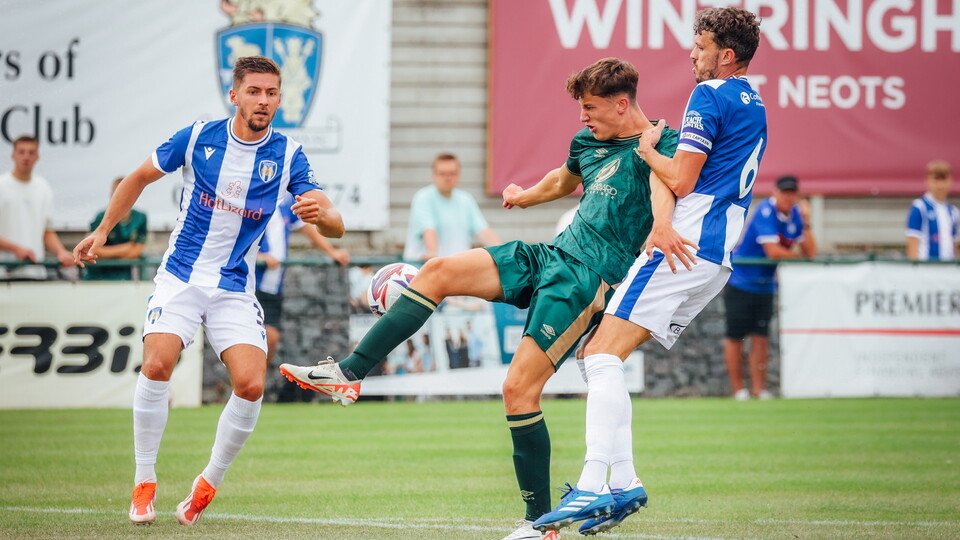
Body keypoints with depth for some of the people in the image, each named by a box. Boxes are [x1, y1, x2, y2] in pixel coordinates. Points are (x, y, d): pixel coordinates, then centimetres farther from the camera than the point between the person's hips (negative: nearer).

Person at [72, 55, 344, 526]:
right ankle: (144, 483, -8)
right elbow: (139, 178, 11)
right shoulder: (198, 138, -6)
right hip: (180, 276, -1)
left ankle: (209, 484, 5)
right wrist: (102, 232, 8)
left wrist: (321, 213, -34)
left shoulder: (288, 155, -5)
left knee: (251, 385, -17)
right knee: (157, 365, -23)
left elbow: (335, 227, -10)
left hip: (235, 288, 1)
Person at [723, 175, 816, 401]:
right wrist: (798, 256, -10)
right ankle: (738, 389, 4)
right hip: (741, 280, -6)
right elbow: (773, 251, -26)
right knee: (735, 337, -2)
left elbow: (811, 252, -2)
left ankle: (759, 388, 4)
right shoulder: (765, 212, -19)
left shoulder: (796, 215, 2)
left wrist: (806, 223, -13)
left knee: (761, 337, 2)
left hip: (766, 286, 6)